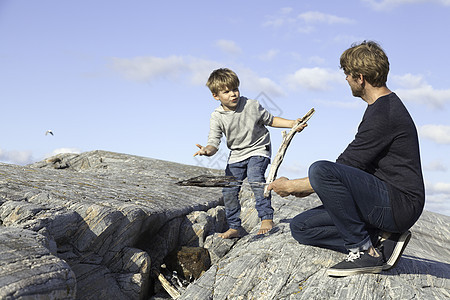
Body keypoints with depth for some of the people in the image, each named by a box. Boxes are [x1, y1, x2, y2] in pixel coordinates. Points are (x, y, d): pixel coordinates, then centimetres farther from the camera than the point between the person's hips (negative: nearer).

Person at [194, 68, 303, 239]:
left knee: (255, 178, -29)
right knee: (229, 190, -4)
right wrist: (208, 150, -39)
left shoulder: (252, 106, -13)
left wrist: (292, 123, -9)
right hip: (236, 155, 3)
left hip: (258, 150, -3)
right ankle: (234, 228, 13)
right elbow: (214, 142, -15)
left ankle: (267, 218, -21)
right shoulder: (217, 117, -10)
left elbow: (270, 120, 3)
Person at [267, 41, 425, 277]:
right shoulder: (384, 106, 17)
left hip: (400, 203, -10)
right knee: (301, 227, 4)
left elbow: (346, 167, -17)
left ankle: (364, 250, -18)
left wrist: (291, 186, -6)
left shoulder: (385, 113, -17)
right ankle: (381, 240, -2)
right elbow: (352, 168, 22)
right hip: (384, 204, 10)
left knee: (320, 170, -29)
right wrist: (312, 186, 17)